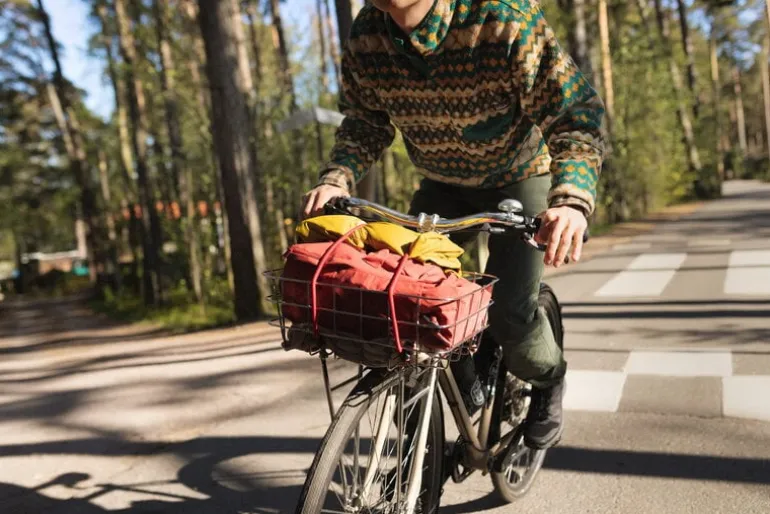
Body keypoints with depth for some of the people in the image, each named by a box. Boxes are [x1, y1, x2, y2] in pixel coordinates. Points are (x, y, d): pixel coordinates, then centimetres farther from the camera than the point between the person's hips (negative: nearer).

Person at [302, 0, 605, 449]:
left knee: (509, 310, -17)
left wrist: (572, 199, -48)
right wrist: (337, 178, -23)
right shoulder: (366, 36, -16)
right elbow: (365, 124, -3)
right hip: (443, 185, 5)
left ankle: (548, 380, 21)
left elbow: (577, 111, -31)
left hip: (520, 178, -4)